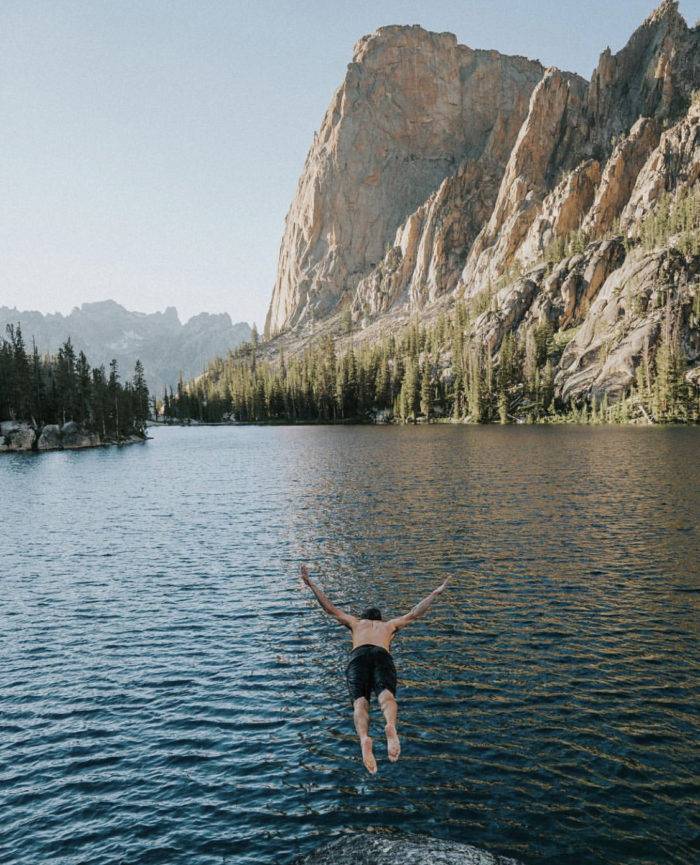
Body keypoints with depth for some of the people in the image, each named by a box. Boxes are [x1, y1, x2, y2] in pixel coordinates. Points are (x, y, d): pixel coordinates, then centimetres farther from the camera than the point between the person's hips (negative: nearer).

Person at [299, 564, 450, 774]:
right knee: (386, 695, -26)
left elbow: (330, 608, 40)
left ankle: (364, 739, -52)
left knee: (360, 702, -21)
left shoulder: (355, 622, 39)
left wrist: (310, 583, 46)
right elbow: (414, 614, 45)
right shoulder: (389, 625, 38)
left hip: (358, 655, 0)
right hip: (382, 655, 0)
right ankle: (391, 727, -59)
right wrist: (435, 593, 55)